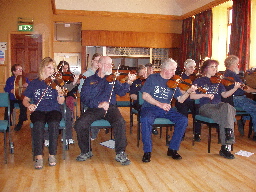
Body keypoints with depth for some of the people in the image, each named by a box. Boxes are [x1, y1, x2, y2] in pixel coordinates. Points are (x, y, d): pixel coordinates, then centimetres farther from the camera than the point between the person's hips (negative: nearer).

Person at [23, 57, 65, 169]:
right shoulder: (34, 83, 10)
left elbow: (61, 102, -5)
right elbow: (25, 100, 13)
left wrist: (60, 94, -27)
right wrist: (29, 105, -10)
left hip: (53, 110, 0)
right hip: (38, 111, 1)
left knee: (54, 123, -34)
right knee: (38, 123, -33)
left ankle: (52, 154, -21)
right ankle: (39, 156, -29)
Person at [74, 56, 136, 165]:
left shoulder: (112, 79, 17)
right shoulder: (89, 80, 14)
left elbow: (121, 92, 0)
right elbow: (84, 98, 0)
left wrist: (128, 82, -19)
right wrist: (98, 104, -16)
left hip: (110, 108, 0)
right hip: (94, 109, 1)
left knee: (120, 122, -31)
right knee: (80, 124, -24)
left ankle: (120, 153, -17)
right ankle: (86, 152, 0)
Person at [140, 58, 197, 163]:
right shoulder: (152, 78, 0)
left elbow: (180, 99, 4)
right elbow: (145, 96, -10)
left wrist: (189, 92, -15)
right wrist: (159, 104, -21)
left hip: (166, 109, 4)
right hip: (150, 107, -4)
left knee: (183, 120, -18)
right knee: (146, 119, -36)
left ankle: (172, 149, -5)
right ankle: (147, 151, -20)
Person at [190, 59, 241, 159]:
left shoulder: (217, 82, 23)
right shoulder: (199, 81, 10)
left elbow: (224, 95, 8)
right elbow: (191, 96, -3)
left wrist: (235, 88, -8)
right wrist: (204, 95, -14)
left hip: (218, 105, 4)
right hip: (205, 107, -4)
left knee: (227, 107, -33)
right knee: (225, 116, -32)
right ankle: (226, 145, -27)